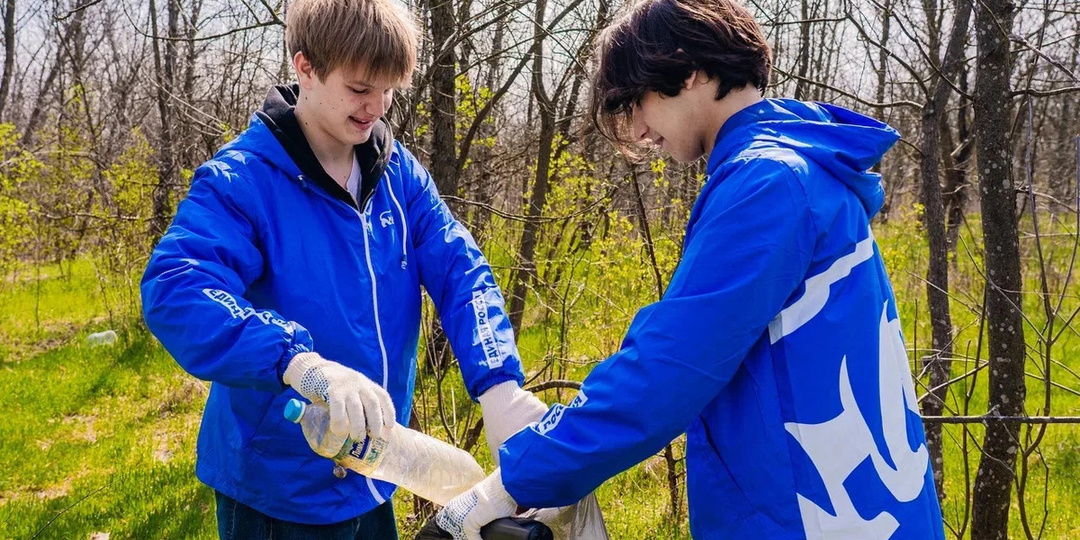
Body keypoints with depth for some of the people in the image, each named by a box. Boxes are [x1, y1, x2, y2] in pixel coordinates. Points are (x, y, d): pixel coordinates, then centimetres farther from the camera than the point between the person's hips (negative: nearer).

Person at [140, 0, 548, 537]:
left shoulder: (400, 173, 0)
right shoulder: (241, 179, -17)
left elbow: (462, 273, -8)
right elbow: (173, 292, -32)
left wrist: (498, 385, -26)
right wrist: (302, 362, -48)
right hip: (276, 487, -5)